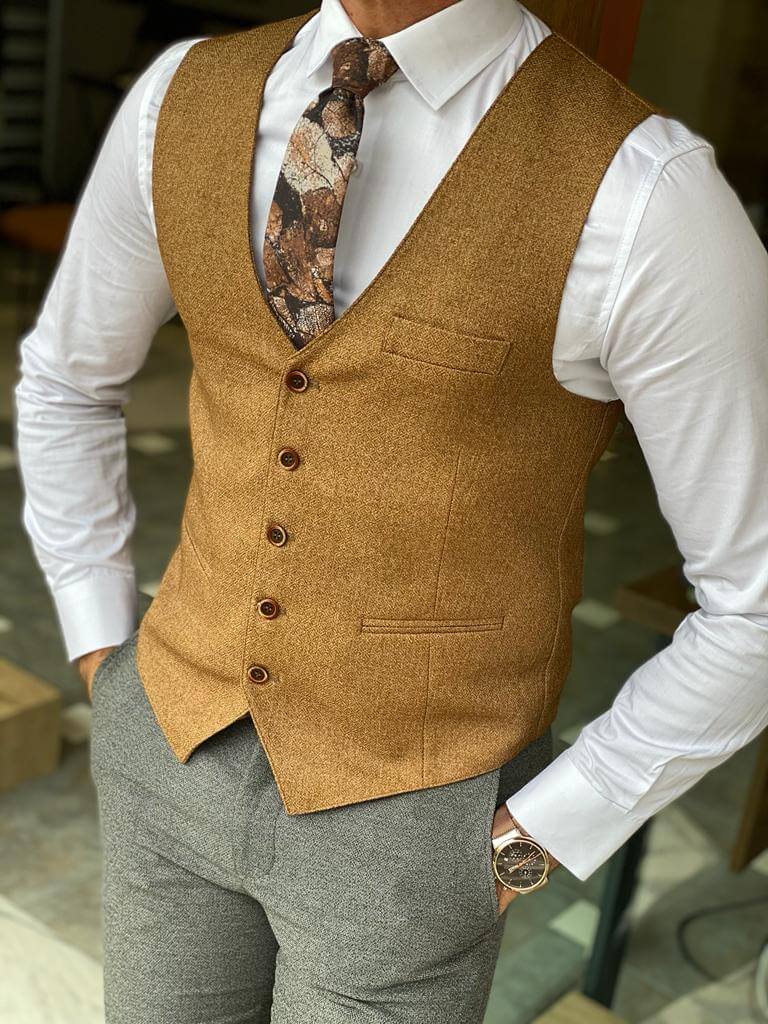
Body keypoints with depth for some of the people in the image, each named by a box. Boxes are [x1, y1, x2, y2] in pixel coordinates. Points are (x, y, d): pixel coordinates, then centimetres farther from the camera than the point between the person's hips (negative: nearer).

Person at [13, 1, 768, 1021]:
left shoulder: (638, 194, -20)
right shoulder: (187, 99, -4)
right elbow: (66, 378, 12)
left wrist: (531, 841, -10)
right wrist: (104, 657, 6)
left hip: (407, 817, -4)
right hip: (179, 744, 5)